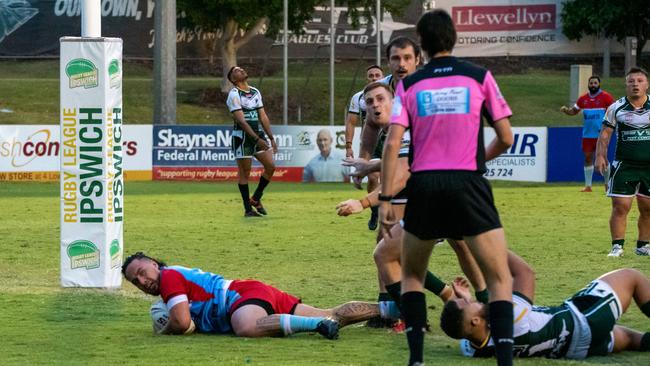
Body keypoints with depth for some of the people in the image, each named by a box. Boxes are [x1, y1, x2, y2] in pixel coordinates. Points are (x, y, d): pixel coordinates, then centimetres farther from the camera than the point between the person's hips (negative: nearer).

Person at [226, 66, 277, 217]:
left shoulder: (255, 92, 13)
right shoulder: (234, 95, -10)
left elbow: (263, 117, 15)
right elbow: (241, 120, -18)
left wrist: (271, 138, 9)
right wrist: (257, 139, -23)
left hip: (259, 133, 7)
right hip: (242, 136, -7)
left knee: (270, 166, -1)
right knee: (244, 172, -1)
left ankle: (256, 199, 16)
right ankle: (248, 209, 7)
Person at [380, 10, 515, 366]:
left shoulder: (408, 85, 6)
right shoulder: (479, 77, 4)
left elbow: (392, 143, -3)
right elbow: (505, 138, 5)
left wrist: (385, 199, 0)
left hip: (423, 187, 2)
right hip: (469, 184, -2)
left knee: (411, 275, 22)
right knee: (500, 279, 3)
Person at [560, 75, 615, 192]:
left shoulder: (606, 97, -4)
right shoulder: (583, 99, 9)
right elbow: (574, 111, 17)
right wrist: (565, 110, -4)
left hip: (601, 134, -4)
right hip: (587, 134, 4)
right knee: (588, 157, 5)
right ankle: (588, 186, 11)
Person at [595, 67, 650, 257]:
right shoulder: (616, 108, 0)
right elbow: (605, 133, 4)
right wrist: (600, 156, -7)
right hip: (623, 166, -1)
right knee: (620, 207, -7)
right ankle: (617, 246, 0)